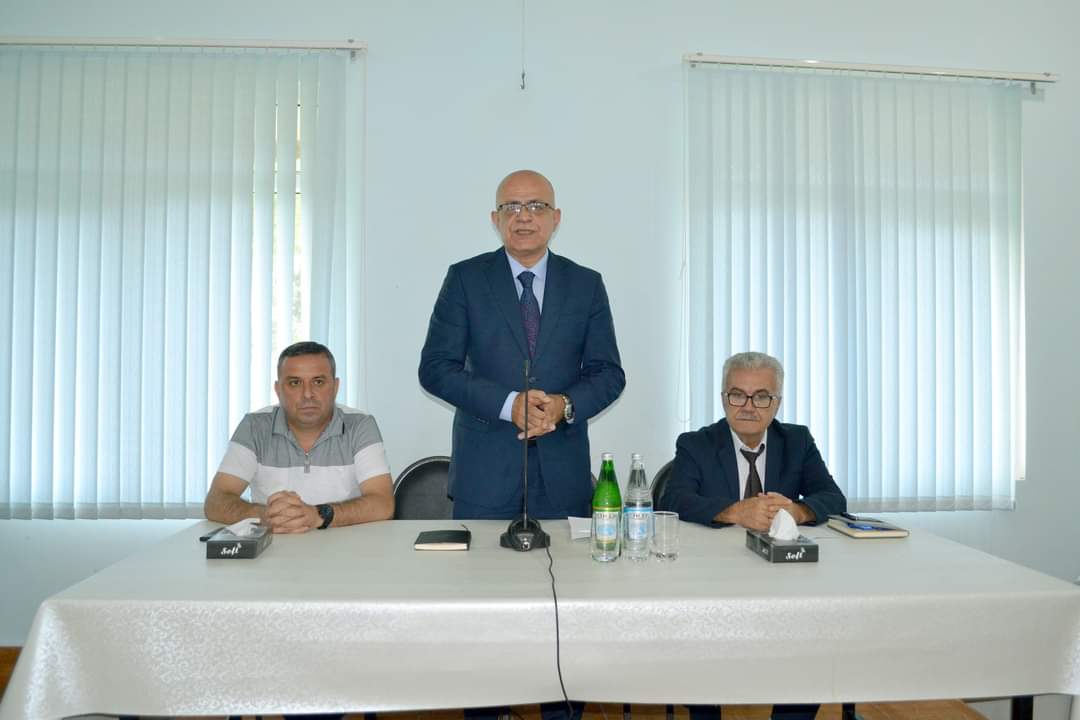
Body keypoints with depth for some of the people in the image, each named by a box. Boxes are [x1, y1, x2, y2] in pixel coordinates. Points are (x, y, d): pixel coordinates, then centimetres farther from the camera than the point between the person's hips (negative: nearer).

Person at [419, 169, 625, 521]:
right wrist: (508, 403, -17)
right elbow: (434, 367, -5)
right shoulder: (465, 278, 1)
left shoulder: (586, 284, 6)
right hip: (484, 469, -1)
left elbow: (609, 373, 5)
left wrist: (565, 406, -15)